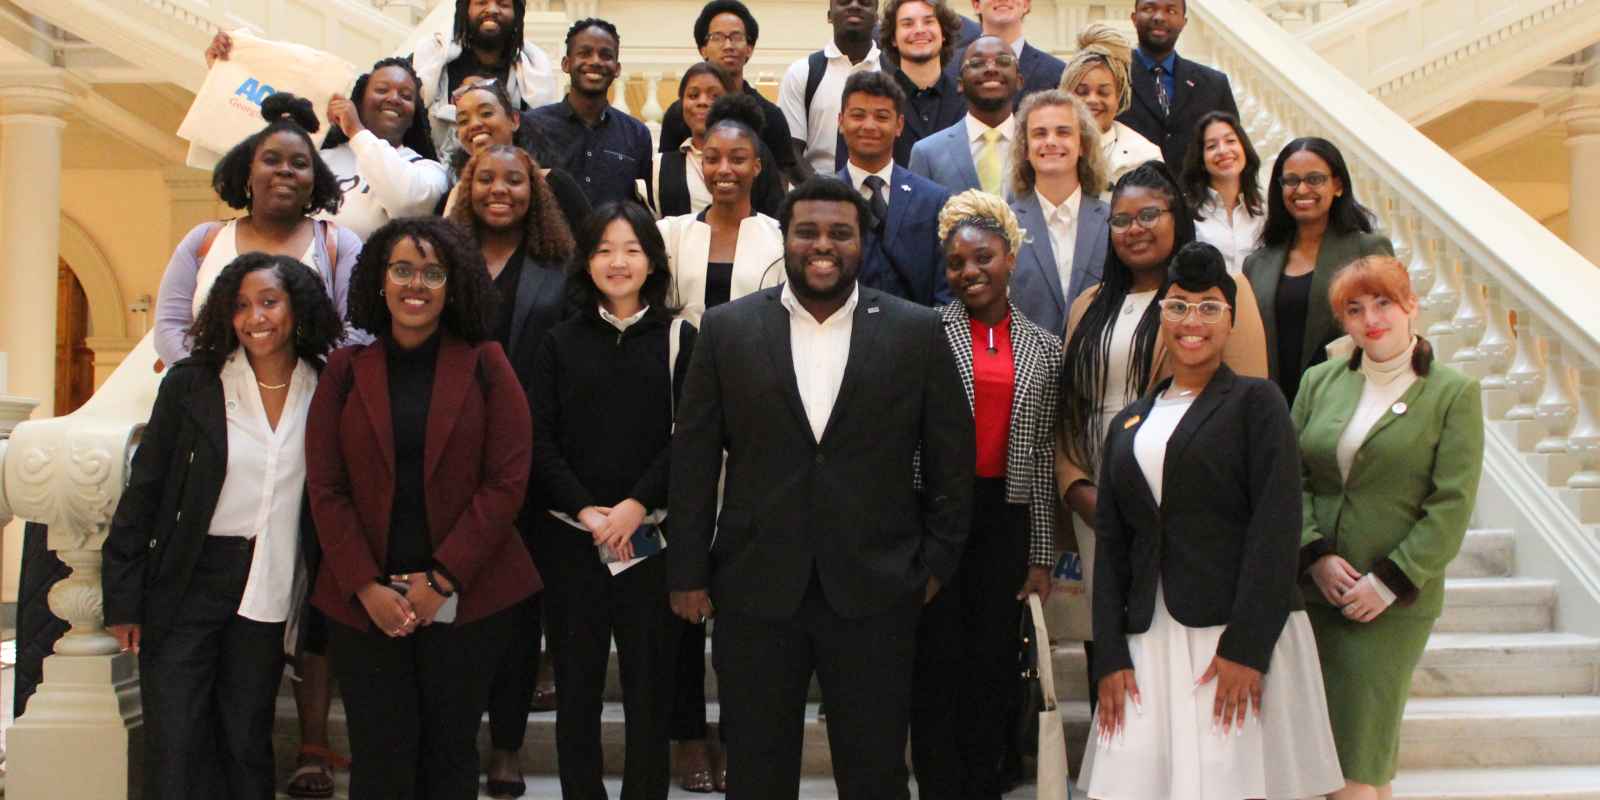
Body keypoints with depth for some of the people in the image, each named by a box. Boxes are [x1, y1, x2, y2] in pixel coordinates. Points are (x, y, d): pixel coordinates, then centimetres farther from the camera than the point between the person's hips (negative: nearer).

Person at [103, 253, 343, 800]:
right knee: (174, 746, 2)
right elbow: (143, 490, -2)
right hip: (188, 585, -1)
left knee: (247, 740, 12)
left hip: (270, 592, 1)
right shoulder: (190, 384, -4)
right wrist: (123, 600, -4)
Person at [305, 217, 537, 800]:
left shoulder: (485, 365, 1)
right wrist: (368, 588, -8)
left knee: (451, 753, 8)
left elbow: (506, 482, -5)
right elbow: (325, 488, 2)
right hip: (364, 603, 1)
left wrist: (441, 581, -10)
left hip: (467, 598, -1)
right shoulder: (346, 370, 6)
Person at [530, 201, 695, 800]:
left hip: (652, 536, -1)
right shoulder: (561, 343, 9)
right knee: (576, 683, 7)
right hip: (571, 535, 1)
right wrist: (585, 510, -10)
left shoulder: (679, 340, 4)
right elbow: (540, 438, 3)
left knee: (650, 684, 3)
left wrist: (635, 505, -13)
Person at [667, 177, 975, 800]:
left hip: (876, 591, 0)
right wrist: (688, 573, 1)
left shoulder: (918, 332, 0)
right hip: (754, 590, 1)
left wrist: (939, 561, 4)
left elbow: (951, 455, 6)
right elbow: (692, 457, 3)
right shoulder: (726, 330, 2)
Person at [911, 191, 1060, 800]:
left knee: (994, 665, 9)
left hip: (1006, 517, 3)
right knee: (937, 659, 1)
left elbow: (1043, 455, 10)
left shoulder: (1043, 348, 9)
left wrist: (1041, 554, 9)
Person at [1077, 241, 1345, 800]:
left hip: (1238, 636, -4)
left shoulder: (1255, 402, 2)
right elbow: (1110, 544, 12)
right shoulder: (1128, 423, 15)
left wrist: (1246, 647, -15)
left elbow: (1276, 525, -7)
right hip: (1149, 645, 4)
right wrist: (1110, 656, 2)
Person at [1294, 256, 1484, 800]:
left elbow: (1452, 506, -6)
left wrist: (1389, 581, -12)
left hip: (1395, 600, -3)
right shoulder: (1319, 382, 9)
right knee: (1325, 746, 7)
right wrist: (1316, 554, -8)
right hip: (1315, 591, 3)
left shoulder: (1453, 394, -1)